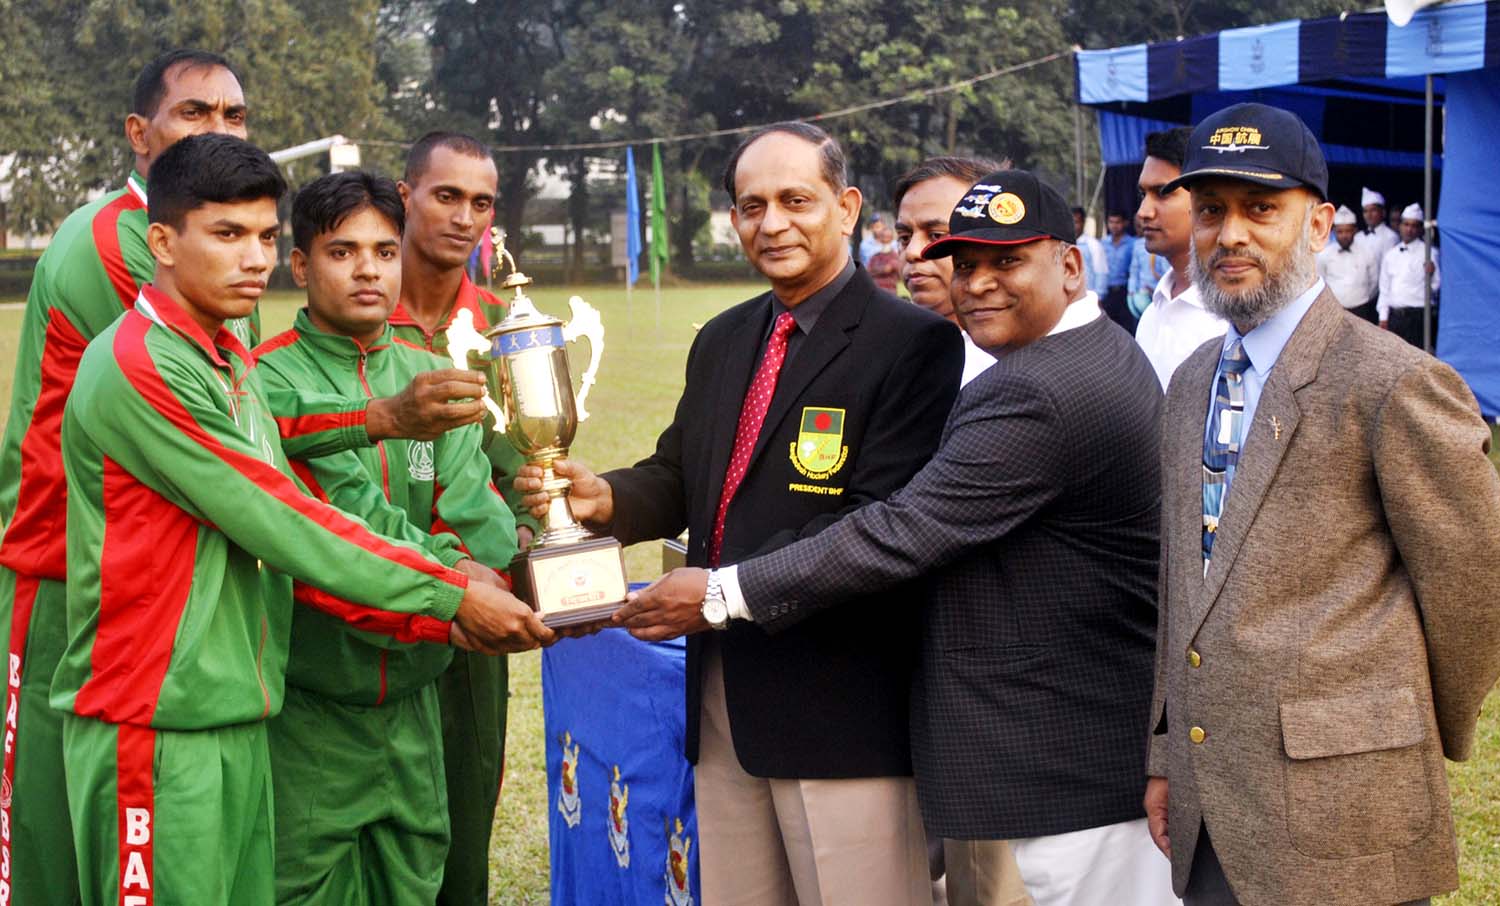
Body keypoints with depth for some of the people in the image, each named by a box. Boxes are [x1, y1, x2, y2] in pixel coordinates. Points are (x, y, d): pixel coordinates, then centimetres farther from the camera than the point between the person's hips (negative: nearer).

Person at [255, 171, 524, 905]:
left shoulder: (434, 378, 8)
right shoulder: (268, 380, -9)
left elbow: (479, 526, -3)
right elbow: (344, 520, -18)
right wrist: (448, 574, -11)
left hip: (414, 696, 5)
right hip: (310, 700, -5)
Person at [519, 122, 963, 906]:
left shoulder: (913, 343, -9)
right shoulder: (722, 341, 16)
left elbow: (879, 520, -18)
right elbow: (679, 476, 15)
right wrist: (604, 497, -8)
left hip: (840, 704, -7)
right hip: (724, 694, 7)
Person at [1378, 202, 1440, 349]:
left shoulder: (1429, 253, -1)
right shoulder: (1390, 256, 15)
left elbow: (1436, 287, -8)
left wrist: (1431, 275, -29)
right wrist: (1383, 317, 12)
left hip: (1418, 316, -5)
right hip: (1394, 317, 5)